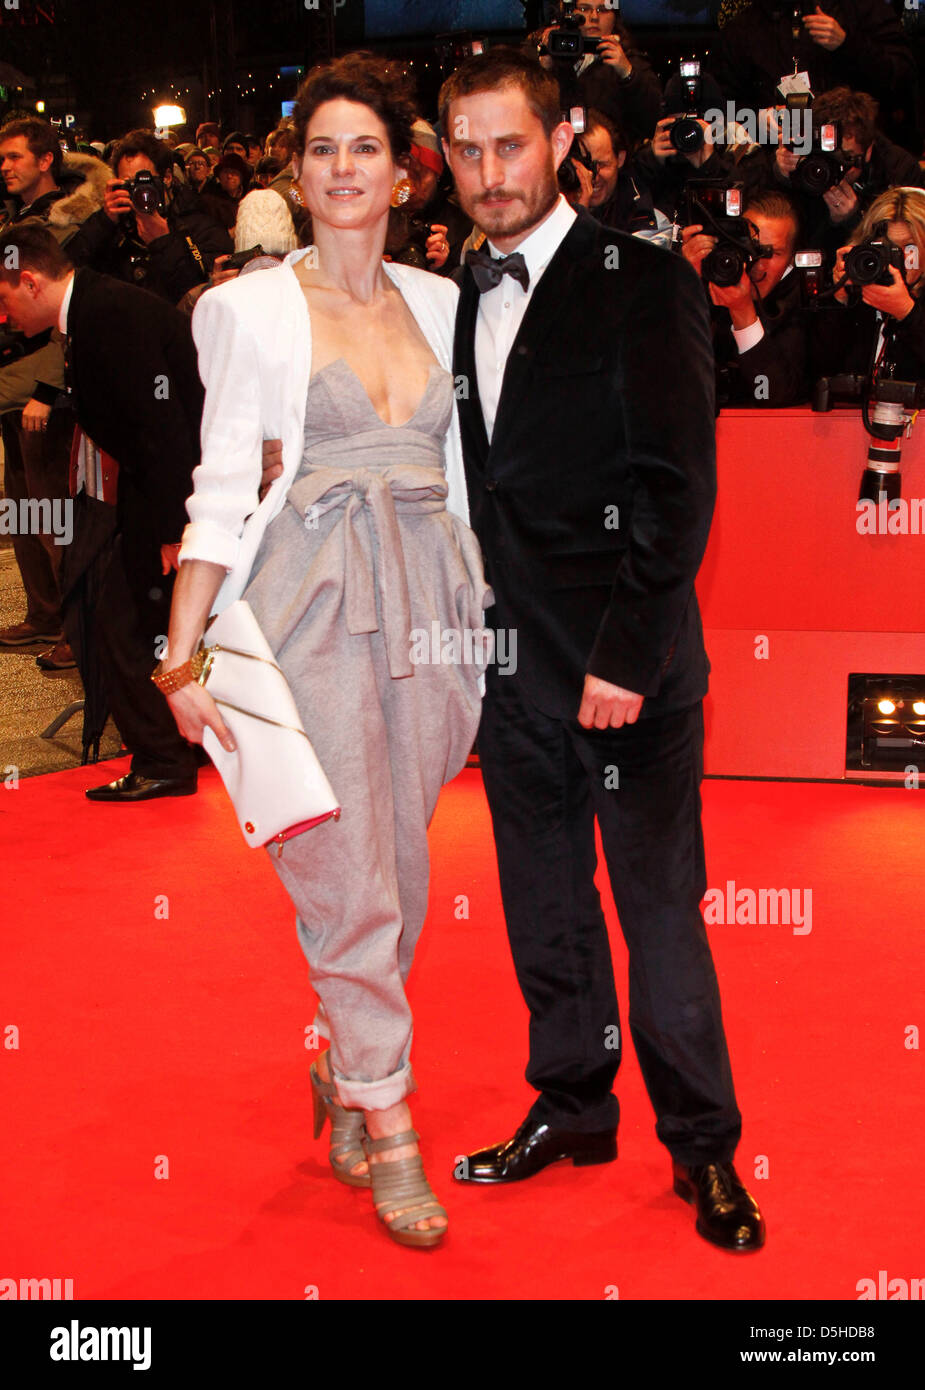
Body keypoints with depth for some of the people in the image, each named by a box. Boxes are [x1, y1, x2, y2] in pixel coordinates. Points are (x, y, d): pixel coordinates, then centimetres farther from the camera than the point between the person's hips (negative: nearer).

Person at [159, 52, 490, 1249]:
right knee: (349, 875, -3)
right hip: (314, 610, -4)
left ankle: (339, 1066, 29)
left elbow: (460, 473, 14)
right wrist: (182, 653, -10)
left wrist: (484, 614, 8)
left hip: (429, 608, 4)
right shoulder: (252, 309, 2)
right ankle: (388, 1130, 8)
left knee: (398, 869, 8)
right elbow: (223, 488, -3)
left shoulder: (438, 303, 12)